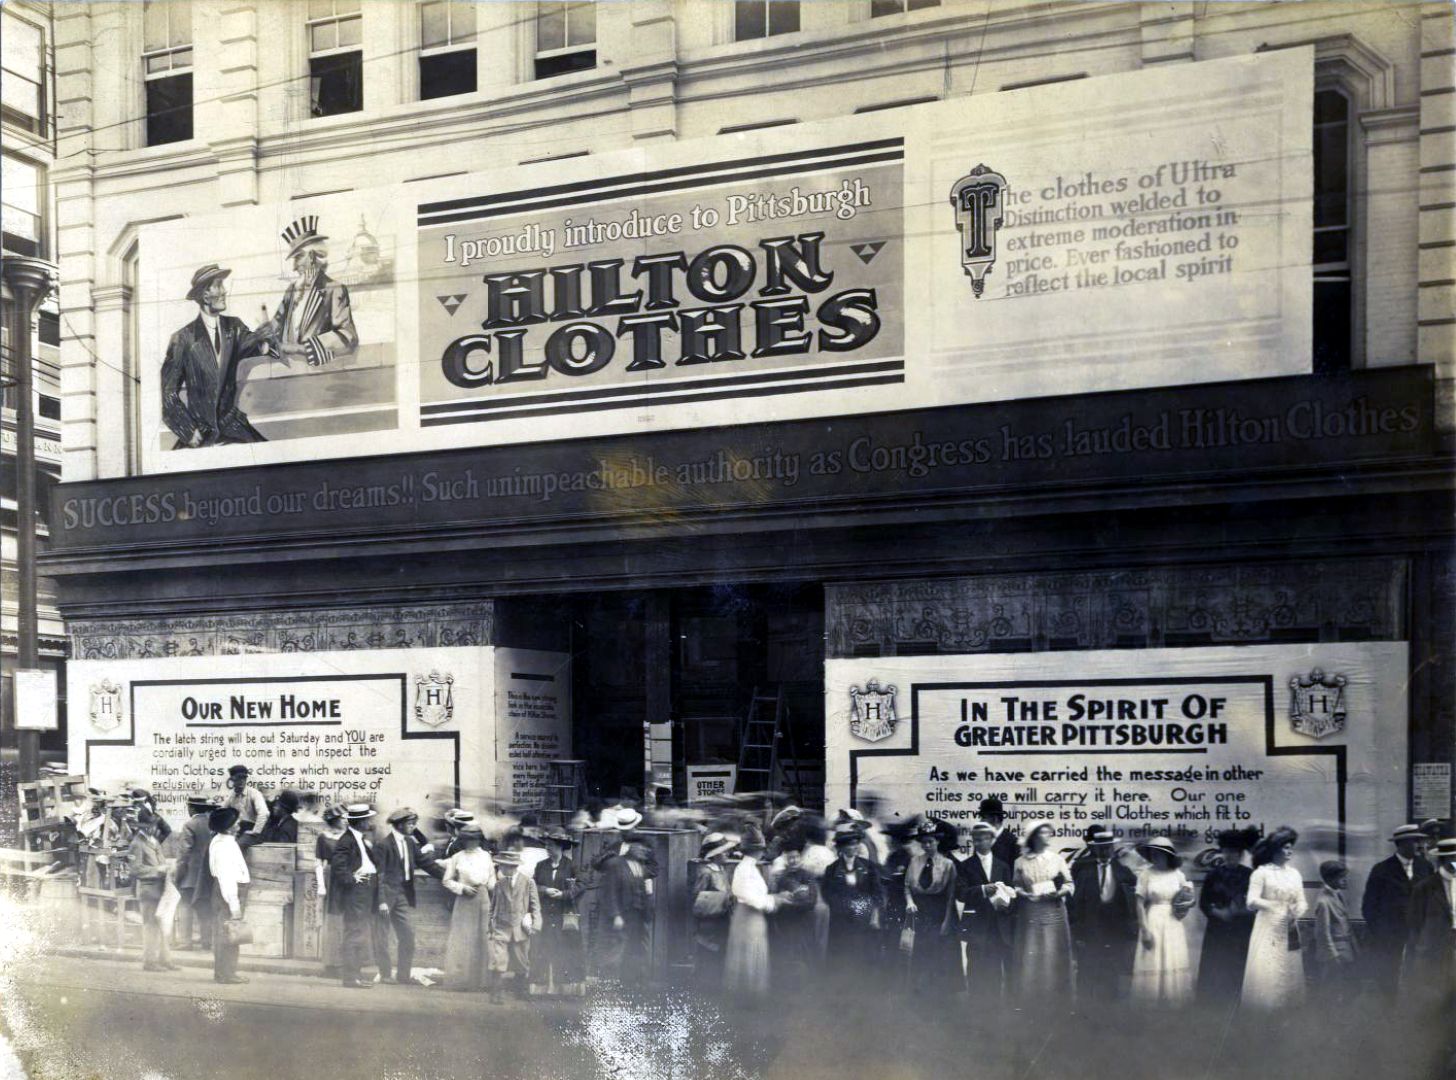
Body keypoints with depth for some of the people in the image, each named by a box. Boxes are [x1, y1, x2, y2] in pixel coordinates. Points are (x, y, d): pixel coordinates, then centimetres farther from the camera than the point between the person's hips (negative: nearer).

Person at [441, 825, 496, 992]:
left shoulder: (486, 856, 10)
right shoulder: (457, 858, 5)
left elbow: (492, 881, 13)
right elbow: (446, 881, 5)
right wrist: (462, 888, -8)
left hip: (482, 900, 2)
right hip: (464, 902, -2)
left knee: (482, 939, -1)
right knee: (461, 940, -4)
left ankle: (480, 979, 5)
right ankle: (458, 979, 1)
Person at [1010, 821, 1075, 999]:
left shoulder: (1058, 859, 7)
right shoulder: (1021, 862, 5)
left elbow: (1069, 885, 5)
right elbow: (1015, 886, 5)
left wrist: (1058, 893, -13)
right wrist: (1026, 895, -14)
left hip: (1053, 913, 1)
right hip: (1029, 915, 0)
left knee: (1053, 956, -1)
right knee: (1029, 956, -3)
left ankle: (1054, 996, 6)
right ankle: (1028, 996, 4)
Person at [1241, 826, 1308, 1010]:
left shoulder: (1295, 874, 12)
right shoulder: (1261, 872, -4)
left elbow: (1301, 902, 9)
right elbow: (1252, 902, -12)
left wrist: (1296, 915, -13)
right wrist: (1280, 907, -22)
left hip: (1289, 932, 5)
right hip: (1268, 931, -5)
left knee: (1289, 974, 5)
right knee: (1266, 975, -9)